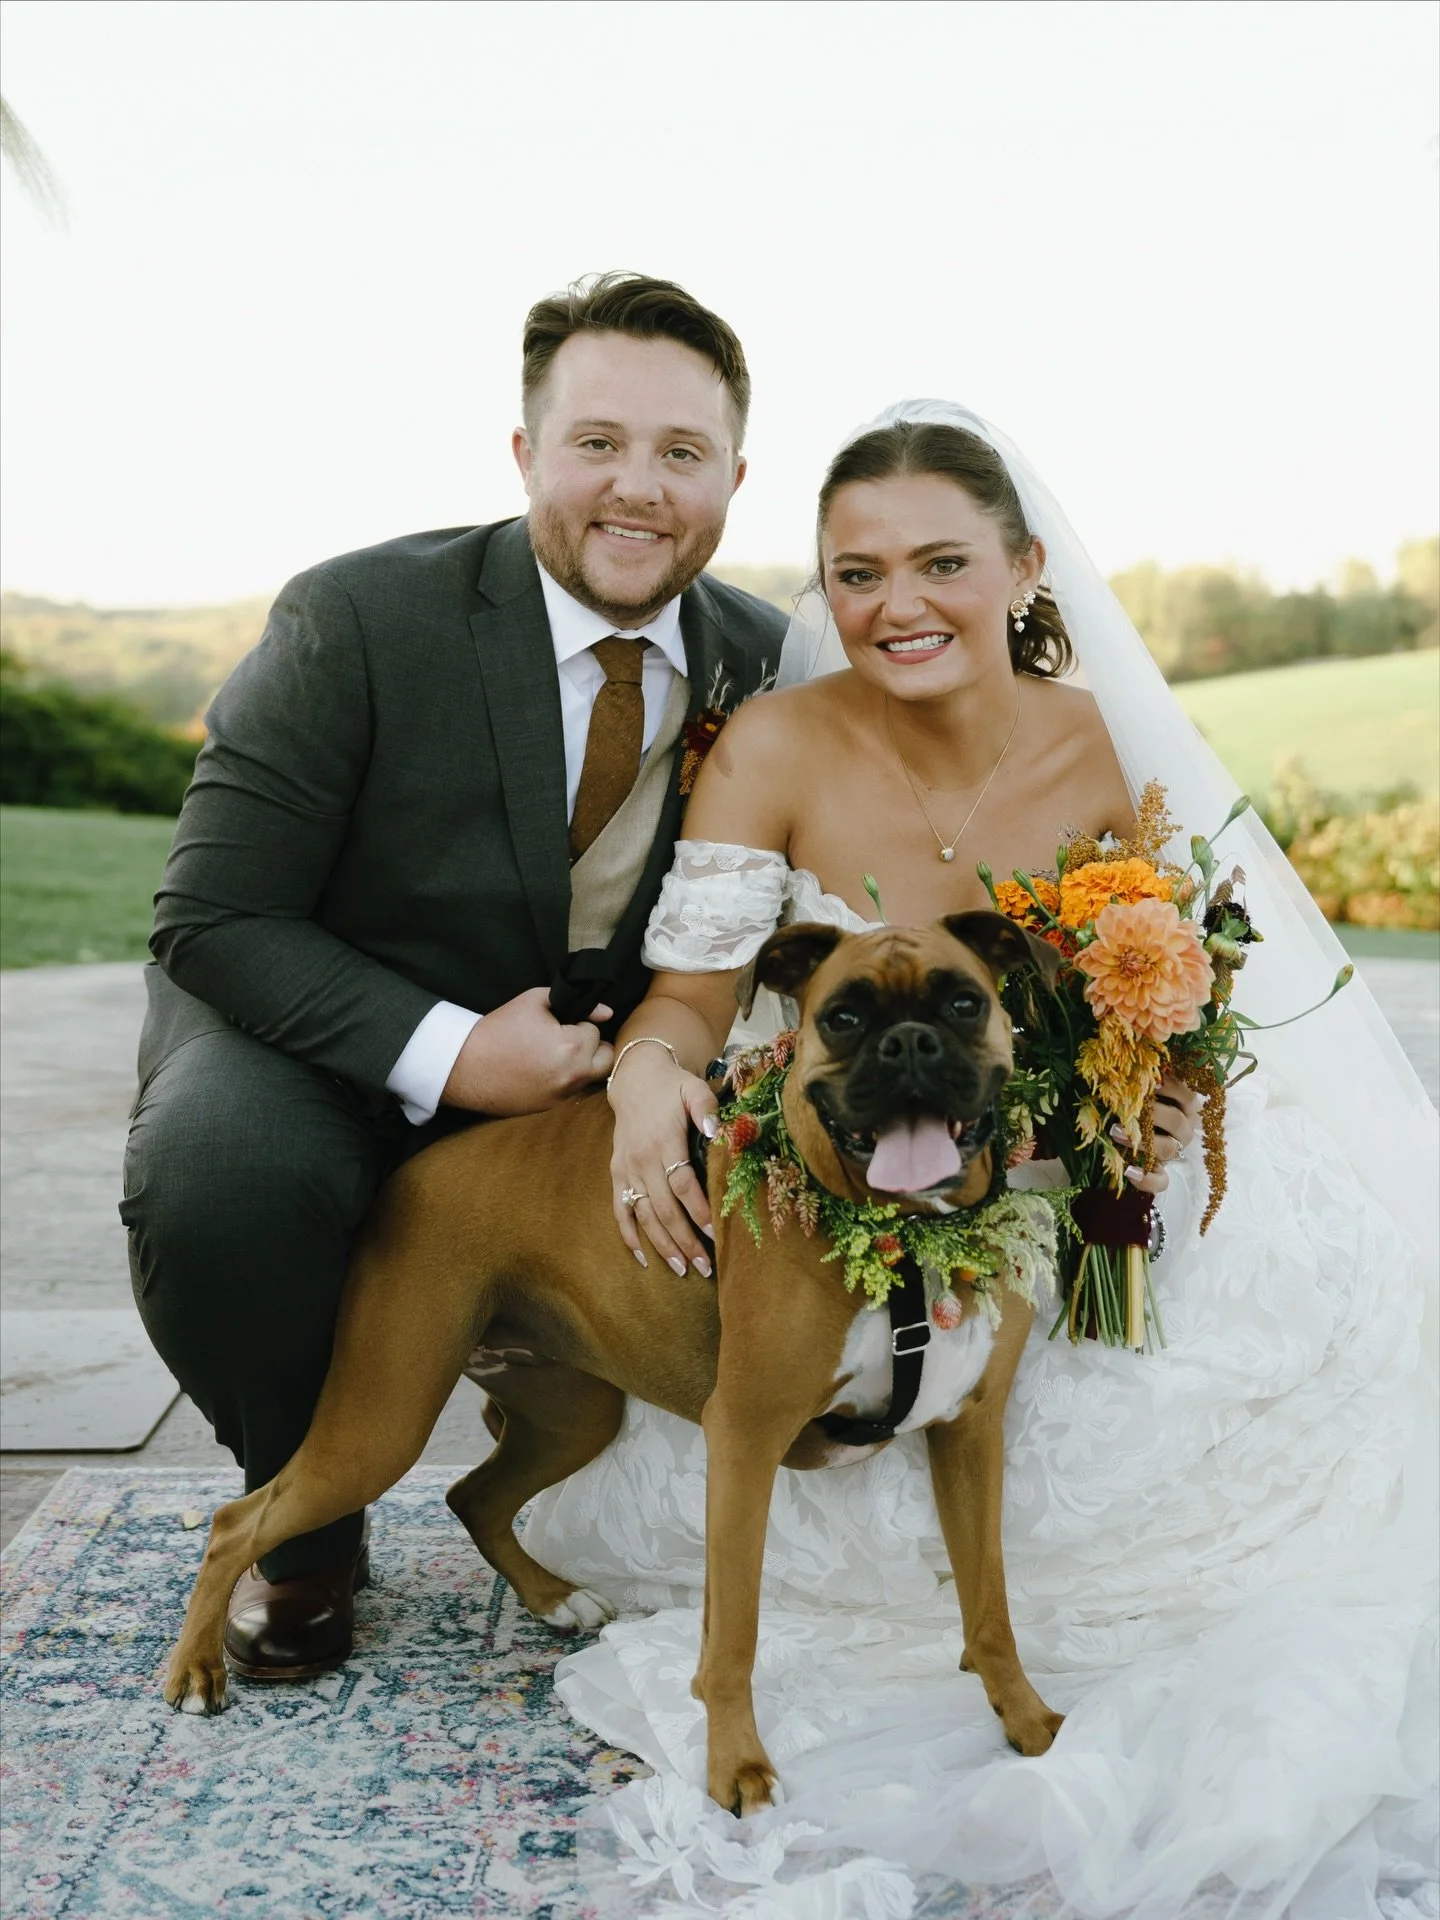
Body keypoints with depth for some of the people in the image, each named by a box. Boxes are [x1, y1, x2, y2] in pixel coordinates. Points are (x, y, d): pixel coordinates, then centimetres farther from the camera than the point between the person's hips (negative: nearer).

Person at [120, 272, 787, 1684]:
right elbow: (212, 918, -18)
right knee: (217, 1177, -33)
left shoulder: (768, 667, -6)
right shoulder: (356, 620, -18)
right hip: (332, 1043, -3)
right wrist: (446, 1053, -30)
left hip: (603, 1081, 4)